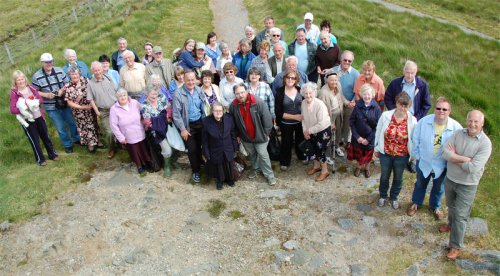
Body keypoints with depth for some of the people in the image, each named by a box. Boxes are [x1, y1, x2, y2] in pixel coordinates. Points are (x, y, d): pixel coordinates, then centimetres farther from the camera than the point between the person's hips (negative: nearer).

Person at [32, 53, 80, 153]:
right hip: (51, 107, -2)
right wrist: (46, 95, -17)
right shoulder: (37, 76, -7)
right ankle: (67, 145, 24)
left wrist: (62, 90, -14)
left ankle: (77, 139, 37)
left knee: (72, 122, 15)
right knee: (60, 127, 7)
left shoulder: (59, 71, -1)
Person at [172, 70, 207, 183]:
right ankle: (195, 171, 19)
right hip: (188, 125, -4)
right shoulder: (178, 94, -14)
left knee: (200, 145, 14)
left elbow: (204, 108, 9)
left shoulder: (199, 91, 0)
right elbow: (176, 114, -13)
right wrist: (182, 129, -13)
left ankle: (199, 161, 42)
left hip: (200, 123, 4)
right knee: (192, 149, 1)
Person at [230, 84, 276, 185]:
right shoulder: (233, 106, -10)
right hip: (245, 137, 4)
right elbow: (232, 123, 5)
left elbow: (267, 118, -14)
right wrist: (237, 135, 7)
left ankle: (269, 175, 17)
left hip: (259, 135, -3)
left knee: (263, 154, 2)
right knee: (251, 154, 21)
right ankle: (255, 169, 46)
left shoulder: (258, 102, -20)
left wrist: (266, 133, -11)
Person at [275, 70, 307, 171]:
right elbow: (278, 112, -14)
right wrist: (294, 116, -20)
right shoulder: (280, 92, -14)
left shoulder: (300, 90, -6)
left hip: (300, 122, 3)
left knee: (300, 140, 22)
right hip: (286, 123, -3)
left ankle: (302, 156, 48)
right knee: (286, 142, 11)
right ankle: (284, 162, 33)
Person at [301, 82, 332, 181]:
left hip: (324, 132, -6)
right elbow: (304, 118, 3)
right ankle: (317, 166, 48)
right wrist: (305, 131, -8)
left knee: (321, 151, 5)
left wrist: (309, 131, -19)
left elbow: (321, 125, -29)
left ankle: (325, 171, 29)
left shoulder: (320, 105, -29)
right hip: (312, 132, 7)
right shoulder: (304, 103, -9)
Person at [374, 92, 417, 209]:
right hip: (385, 153, 0)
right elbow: (378, 133, -2)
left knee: (398, 178, 19)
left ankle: (394, 197, 46)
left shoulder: (412, 121, -15)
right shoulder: (385, 116, -13)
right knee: (384, 176, 19)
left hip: (402, 156, 0)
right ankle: (383, 195, 46)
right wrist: (376, 149, 4)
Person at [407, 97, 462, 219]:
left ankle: (435, 206, 53)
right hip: (423, 162, 0)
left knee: (438, 188, 25)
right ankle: (416, 203, 51)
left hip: (442, 166, 0)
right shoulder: (424, 121, -18)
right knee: (420, 184, 25)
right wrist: (417, 155, -3)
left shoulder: (456, 127, -21)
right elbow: (415, 139, -5)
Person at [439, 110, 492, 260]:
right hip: (450, 179, 4)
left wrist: (453, 156, -17)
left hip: (467, 185, -4)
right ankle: (451, 225, 55)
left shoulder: (485, 143, -20)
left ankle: (455, 246, 20)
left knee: (460, 215, 4)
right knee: (451, 206, 27)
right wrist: (464, 159, -26)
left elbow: (473, 168, -28)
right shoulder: (458, 133, -9)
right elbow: (444, 151, -17)